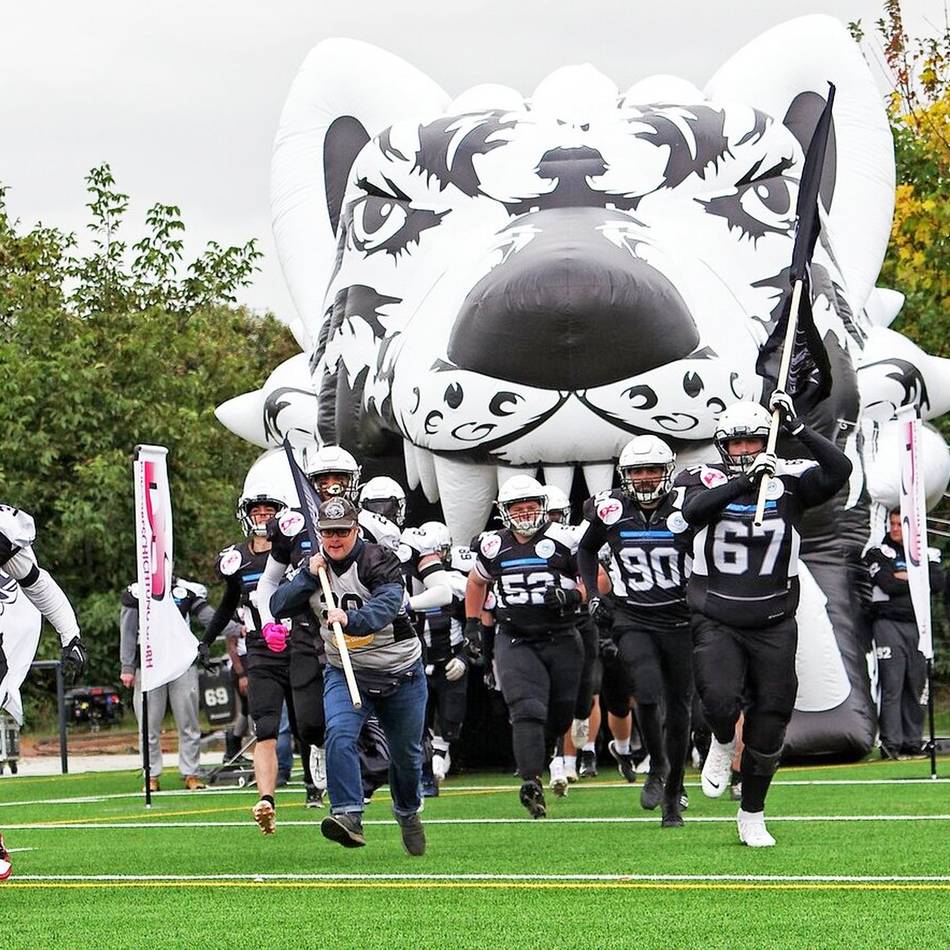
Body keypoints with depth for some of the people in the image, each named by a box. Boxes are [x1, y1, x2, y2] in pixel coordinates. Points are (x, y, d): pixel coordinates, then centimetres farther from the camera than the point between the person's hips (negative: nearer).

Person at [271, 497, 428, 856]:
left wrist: (351, 620, -52)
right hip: (345, 673, 3)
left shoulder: (380, 561, -17)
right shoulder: (314, 565, 2)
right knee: (339, 735, -25)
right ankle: (349, 817, -32)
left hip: (400, 674, -2)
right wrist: (308, 576, -16)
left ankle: (408, 812, 40)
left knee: (406, 752, 12)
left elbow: (386, 605, -34)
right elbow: (278, 607, -3)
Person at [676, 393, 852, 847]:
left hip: (774, 626, 2)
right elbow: (693, 509, -24)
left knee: (770, 722, 6)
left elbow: (840, 470, -16)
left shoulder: (788, 479, 0)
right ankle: (722, 743, 15)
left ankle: (752, 815, 24)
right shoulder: (704, 480, -2)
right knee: (721, 700, -23)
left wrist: (796, 428, -22)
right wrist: (746, 479, -33)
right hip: (716, 622, -2)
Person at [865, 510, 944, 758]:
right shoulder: (877, 553, 5)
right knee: (892, 685, -10)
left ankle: (912, 742, 9)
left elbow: (938, 583, 0)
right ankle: (891, 744, -12)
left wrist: (906, 578, -7)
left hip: (918, 625, 4)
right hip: (888, 624, -4)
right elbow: (888, 585, -11)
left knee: (916, 686, 4)